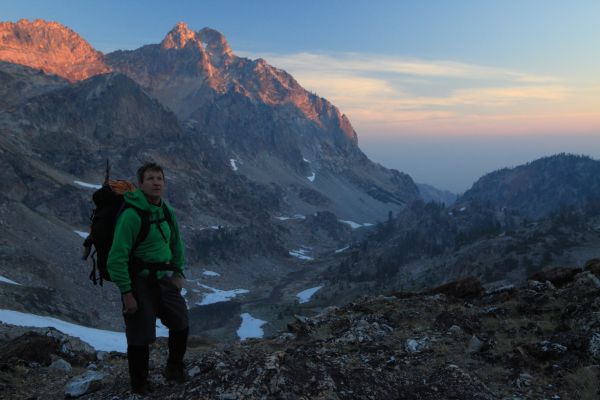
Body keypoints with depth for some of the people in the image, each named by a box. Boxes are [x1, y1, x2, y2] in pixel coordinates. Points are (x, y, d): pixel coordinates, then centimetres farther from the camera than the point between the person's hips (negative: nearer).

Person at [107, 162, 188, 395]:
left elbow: (176, 244, 18)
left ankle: (174, 369, 40)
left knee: (181, 325, 15)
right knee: (140, 337, 2)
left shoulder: (166, 211, 3)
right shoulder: (132, 214, -20)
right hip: (138, 280, -7)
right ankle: (140, 387, 24)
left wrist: (179, 273, 12)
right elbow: (117, 257, -22)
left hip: (163, 278, 7)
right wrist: (126, 293, -21)